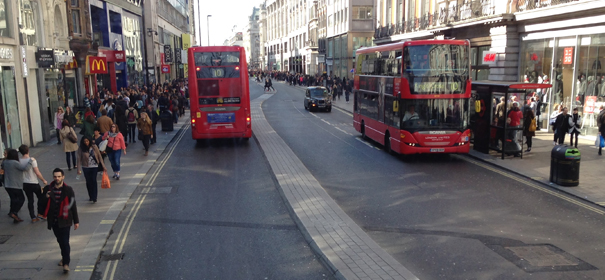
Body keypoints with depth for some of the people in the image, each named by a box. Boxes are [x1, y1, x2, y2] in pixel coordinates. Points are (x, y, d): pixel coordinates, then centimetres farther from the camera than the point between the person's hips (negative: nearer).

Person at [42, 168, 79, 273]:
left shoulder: (68, 190, -6)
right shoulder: (48, 189, 1)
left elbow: (73, 206, -2)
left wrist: (76, 221, -1)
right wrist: (46, 197, -14)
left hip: (64, 220, -4)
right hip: (53, 220, 4)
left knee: (65, 242, -7)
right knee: (60, 240, 18)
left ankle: (66, 263, -4)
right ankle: (65, 257, 39)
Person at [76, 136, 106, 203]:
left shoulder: (94, 147, -4)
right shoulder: (81, 149, -5)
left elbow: (99, 156, 0)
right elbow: (79, 159, -6)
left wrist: (103, 166, -1)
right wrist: (79, 169, -12)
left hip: (94, 166, -1)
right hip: (86, 167, 1)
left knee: (94, 181, -7)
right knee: (88, 182, 9)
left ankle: (94, 198, -4)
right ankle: (90, 197, 24)